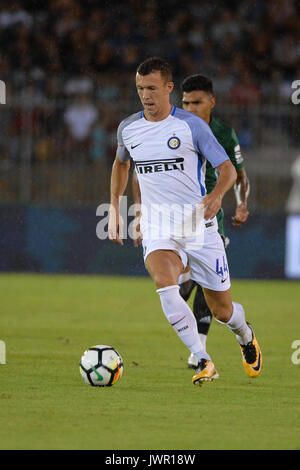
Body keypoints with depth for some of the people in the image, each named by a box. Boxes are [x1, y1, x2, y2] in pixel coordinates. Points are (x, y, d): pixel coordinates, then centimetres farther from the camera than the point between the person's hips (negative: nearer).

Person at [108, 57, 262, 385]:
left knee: (222, 311, 5)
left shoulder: (191, 125, -6)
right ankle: (203, 362, -27)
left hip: (198, 223, -2)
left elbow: (227, 168, -5)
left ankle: (246, 337, 43)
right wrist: (114, 209, 21)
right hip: (157, 228, 2)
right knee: (165, 285, -31)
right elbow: (121, 163, 27)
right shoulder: (127, 129, 6)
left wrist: (217, 194, -27)